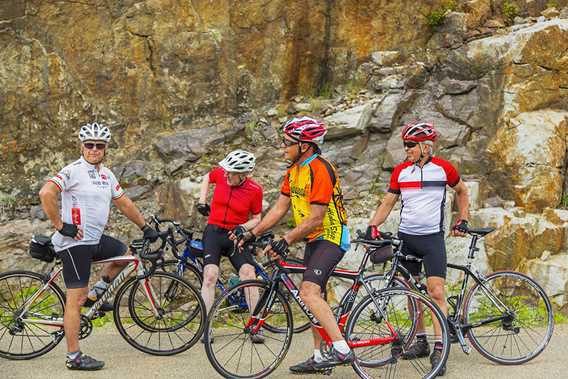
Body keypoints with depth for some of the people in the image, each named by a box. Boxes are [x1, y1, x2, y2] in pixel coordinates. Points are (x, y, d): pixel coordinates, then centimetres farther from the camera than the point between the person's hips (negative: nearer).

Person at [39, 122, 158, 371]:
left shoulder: (106, 175, 12)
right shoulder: (73, 171, -14)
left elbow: (124, 203, 21)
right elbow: (46, 193, -27)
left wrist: (145, 227, 21)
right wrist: (60, 225, -22)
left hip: (95, 239, 9)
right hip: (75, 241, -9)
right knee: (76, 298, -6)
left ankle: (97, 294, 25)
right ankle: (74, 358, -2)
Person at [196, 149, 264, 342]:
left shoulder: (255, 190, -11)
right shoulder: (220, 174, -7)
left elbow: (256, 218, 1)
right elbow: (207, 177, 17)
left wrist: (243, 228, -18)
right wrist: (201, 202, 10)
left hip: (236, 236, -1)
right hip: (214, 232, 1)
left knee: (249, 274, -17)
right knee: (210, 276, -14)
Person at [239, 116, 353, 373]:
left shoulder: (320, 170, -22)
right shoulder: (294, 171, 8)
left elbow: (315, 219, -25)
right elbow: (279, 209, 9)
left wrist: (286, 241, -27)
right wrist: (252, 234, 3)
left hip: (331, 238, -10)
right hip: (313, 239, 10)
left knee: (308, 292, -23)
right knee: (314, 295, 12)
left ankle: (341, 349, -23)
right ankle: (319, 357, 20)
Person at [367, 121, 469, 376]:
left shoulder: (443, 169, -3)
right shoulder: (400, 171, 4)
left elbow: (461, 191, 14)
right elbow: (388, 202, 8)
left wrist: (462, 221, 8)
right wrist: (373, 225, -6)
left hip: (433, 237, -4)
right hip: (406, 237, 4)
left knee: (436, 292, -12)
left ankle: (439, 348, -11)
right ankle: (421, 341, 22)